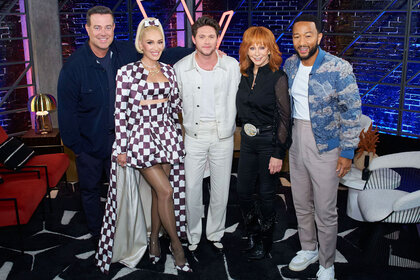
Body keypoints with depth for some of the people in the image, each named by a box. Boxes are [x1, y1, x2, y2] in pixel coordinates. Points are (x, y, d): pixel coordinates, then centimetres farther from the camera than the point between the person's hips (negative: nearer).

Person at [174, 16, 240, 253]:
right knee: (192, 189, 4)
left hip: (223, 135, 1)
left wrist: (229, 125, 3)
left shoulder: (232, 66, -3)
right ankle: (193, 236, 25)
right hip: (194, 134, 0)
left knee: (221, 189, 10)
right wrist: (186, 123, 6)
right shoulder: (181, 68, -3)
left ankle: (216, 234, 30)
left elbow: (236, 99, 5)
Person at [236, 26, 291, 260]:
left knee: (266, 193, 6)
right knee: (244, 190, 11)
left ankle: (265, 242, 26)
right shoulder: (245, 75, 6)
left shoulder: (278, 78, -12)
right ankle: (252, 234, 34)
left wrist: (278, 154, -15)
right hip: (248, 140, 6)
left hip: (269, 142, -6)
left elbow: (284, 118, -13)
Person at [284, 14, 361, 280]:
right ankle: (308, 250, 39)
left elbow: (352, 111, -12)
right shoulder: (290, 65, 2)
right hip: (296, 141, 6)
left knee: (325, 211, 3)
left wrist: (347, 151, -13)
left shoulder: (339, 69, -15)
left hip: (325, 146, -5)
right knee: (301, 203, 18)